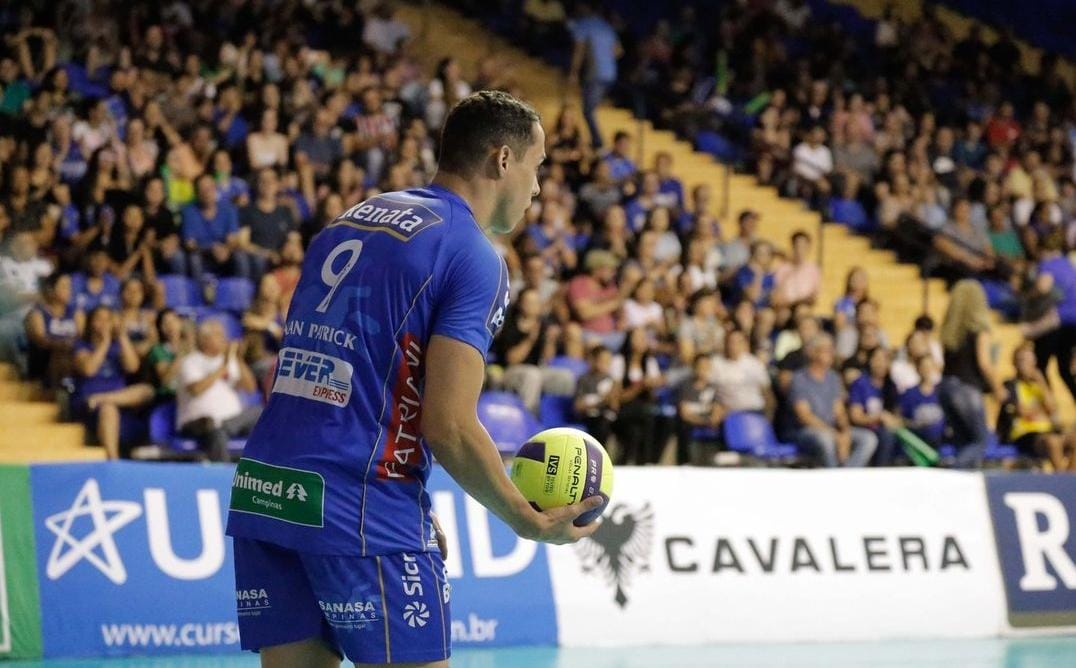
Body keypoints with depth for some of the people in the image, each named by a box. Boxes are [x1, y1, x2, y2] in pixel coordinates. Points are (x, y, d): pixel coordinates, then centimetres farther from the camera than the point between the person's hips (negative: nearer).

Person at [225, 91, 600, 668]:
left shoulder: (350, 221, 18)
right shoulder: (474, 257, -6)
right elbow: (448, 426, -14)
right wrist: (532, 523, -1)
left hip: (261, 490, 8)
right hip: (364, 510, -8)